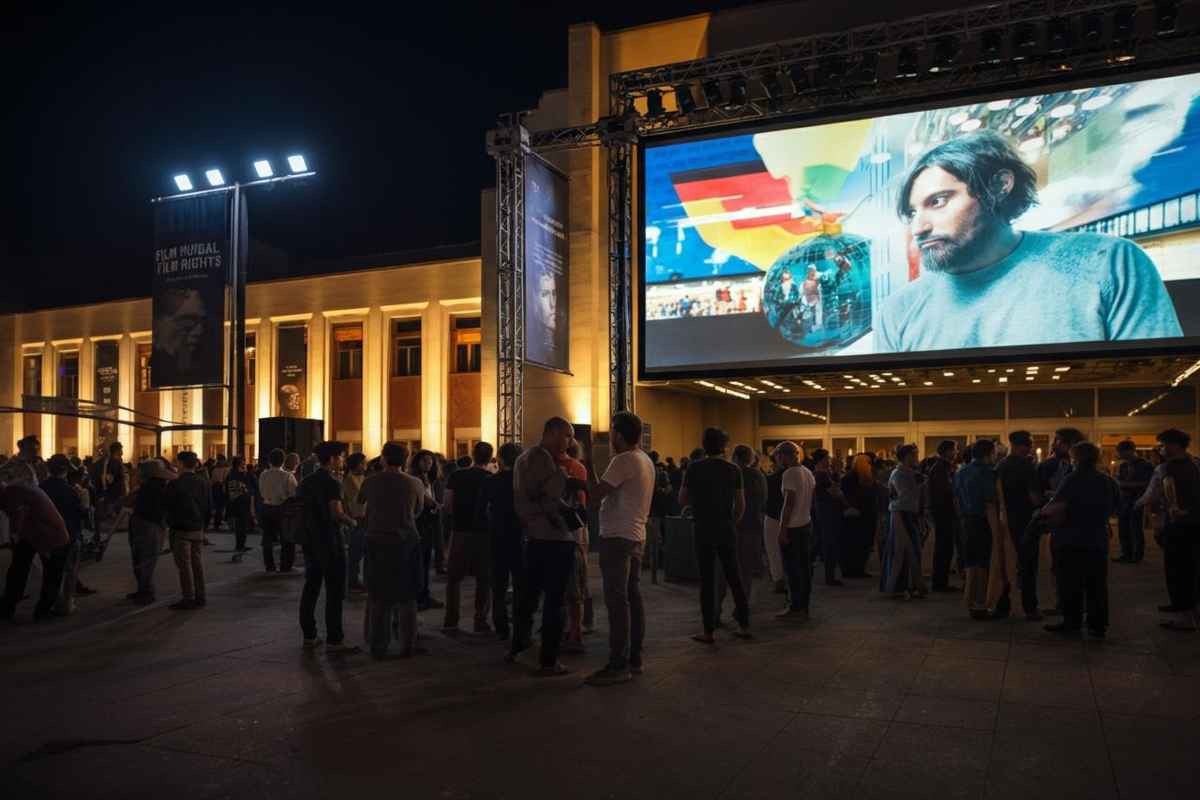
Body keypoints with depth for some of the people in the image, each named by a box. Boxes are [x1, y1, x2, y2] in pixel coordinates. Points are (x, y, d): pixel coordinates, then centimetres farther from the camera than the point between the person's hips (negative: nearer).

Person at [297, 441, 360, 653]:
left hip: (310, 541, 8)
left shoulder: (306, 482, 10)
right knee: (334, 592, -4)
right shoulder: (331, 483, -15)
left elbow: (303, 510, 17)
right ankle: (334, 641, -3)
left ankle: (308, 636, 19)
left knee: (310, 588, 13)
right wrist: (352, 521, -3)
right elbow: (337, 514, -22)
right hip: (329, 542, -8)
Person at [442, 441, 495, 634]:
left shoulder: (456, 476, -4)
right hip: (484, 533, 0)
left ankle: (451, 622, 7)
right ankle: (481, 621, 8)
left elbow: (447, 504, -5)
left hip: (460, 531, 0)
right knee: (484, 579, 9)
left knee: (454, 577, 10)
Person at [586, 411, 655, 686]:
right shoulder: (646, 460, 14)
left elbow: (596, 495, -17)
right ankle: (635, 658, 20)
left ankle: (619, 665, -4)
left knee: (617, 601, -7)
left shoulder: (624, 461, -16)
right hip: (636, 535, 10)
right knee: (633, 597, 13)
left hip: (617, 537, -10)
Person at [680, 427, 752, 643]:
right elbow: (741, 505, 2)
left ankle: (709, 631, 5)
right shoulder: (733, 470, 0)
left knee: (707, 580, 2)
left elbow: (682, 500, -4)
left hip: (703, 530, -2)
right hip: (727, 531, 2)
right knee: (734, 577, 12)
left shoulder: (694, 468, -6)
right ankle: (744, 625, 16)